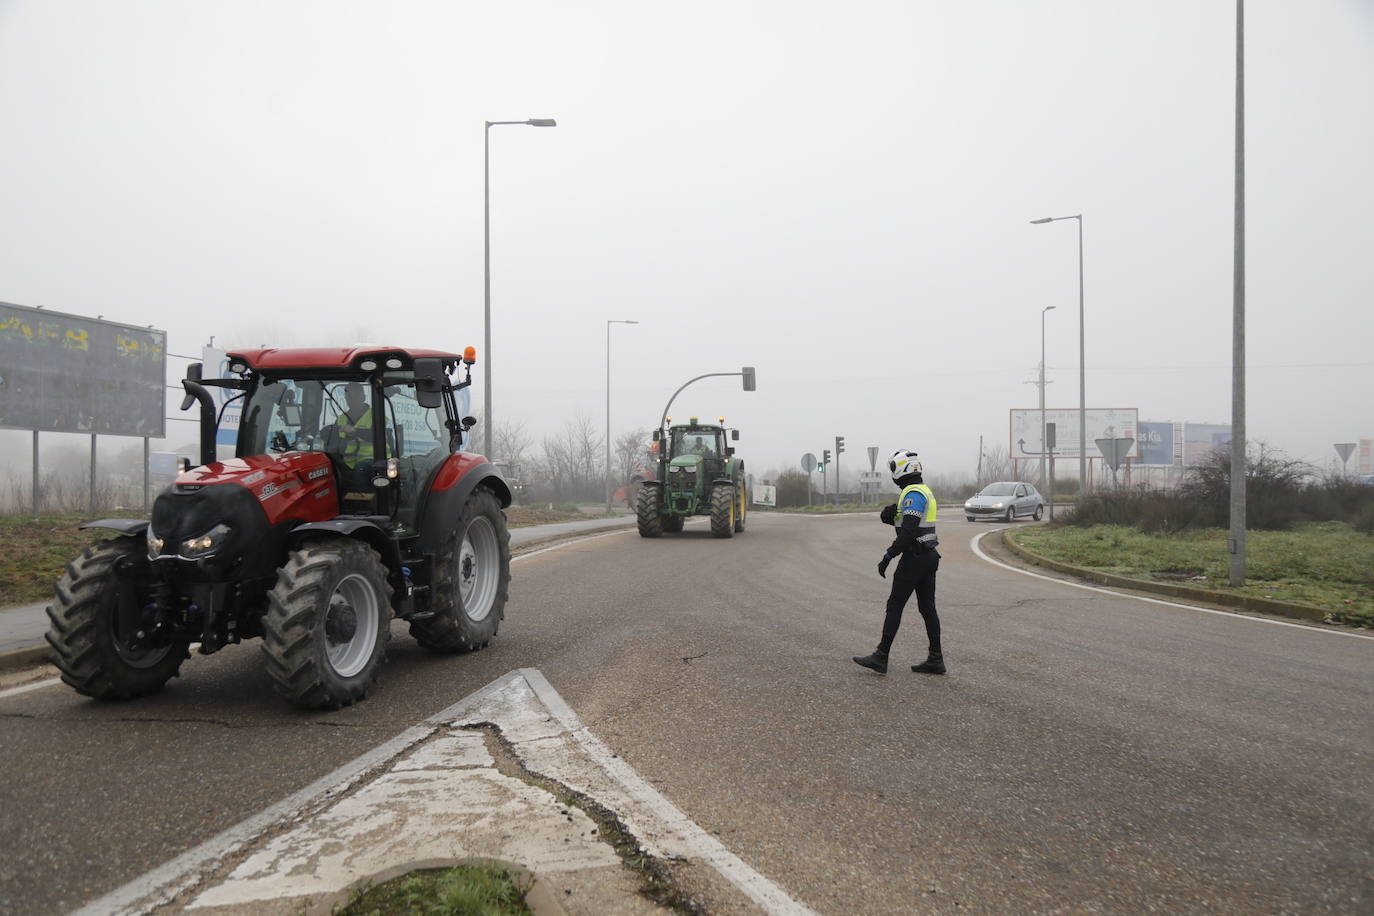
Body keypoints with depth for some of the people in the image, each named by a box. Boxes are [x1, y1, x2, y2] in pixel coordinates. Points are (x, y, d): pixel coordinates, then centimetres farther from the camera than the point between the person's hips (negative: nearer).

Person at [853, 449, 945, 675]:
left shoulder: (913, 494, -16)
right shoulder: (924, 491, 17)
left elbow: (908, 531, -24)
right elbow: (905, 522, 21)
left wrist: (887, 557, -21)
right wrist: (888, 514, 0)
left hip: (915, 556, -10)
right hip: (929, 555, 10)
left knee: (895, 606, -4)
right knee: (927, 607, 10)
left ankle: (881, 657, -1)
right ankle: (935, 659, 11)